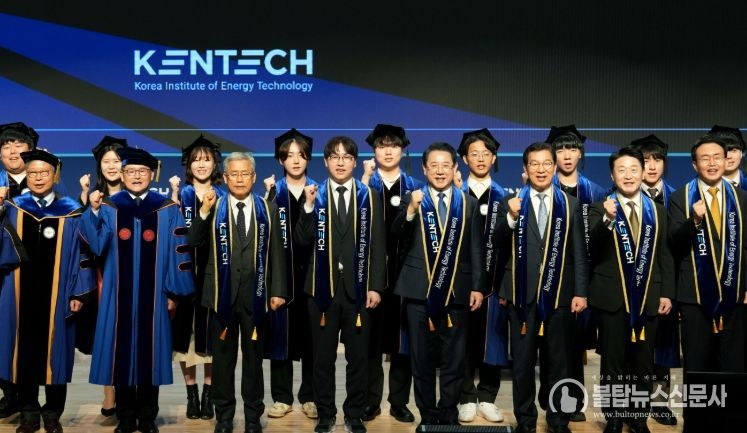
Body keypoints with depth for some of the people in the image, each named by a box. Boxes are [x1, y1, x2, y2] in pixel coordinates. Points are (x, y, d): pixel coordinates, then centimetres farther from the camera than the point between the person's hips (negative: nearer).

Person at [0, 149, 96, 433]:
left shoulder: (70, 212, 0)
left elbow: (80, 254, -1)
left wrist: (78, 292, -6)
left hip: (56, 295, -2)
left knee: (53, 351, 6)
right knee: (24, 351, 8)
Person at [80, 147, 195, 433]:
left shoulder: (167, 211, 3)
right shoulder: (108, 208, 6)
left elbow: (178, 253, 0)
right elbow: (94, 245, -8)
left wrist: (173, 292, -4)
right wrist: (93, 211, -21)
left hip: (152, 296, -1)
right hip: (119, 295, 1)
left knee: (149, 353, 5)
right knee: (121, 352, 5)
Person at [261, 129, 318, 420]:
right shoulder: (272, 191, 6)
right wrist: (268, 198, -17)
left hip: (311, 271, 0)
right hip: (281, 272, 0)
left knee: (311, 334, 5)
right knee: (281, 332, 4)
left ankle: (310, 396, 16)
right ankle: (282, 397, 14)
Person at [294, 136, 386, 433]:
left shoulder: (369, 196, 4)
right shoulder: (315, 195, 3)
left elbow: (377, 245, 2)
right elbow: (302, 240, -3)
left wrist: (375, 286, -4)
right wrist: (308, 207, -16)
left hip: (358, 288, 0)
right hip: (323, 287, 0)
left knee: (358, 356, 9)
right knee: (323, 356, 10)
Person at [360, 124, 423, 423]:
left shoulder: (415, 186, 9)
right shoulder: (364, 183, 7)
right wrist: (366, 176, -12)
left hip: (404, 270, 1)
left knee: (403, 336, 6)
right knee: (370, 336, 5)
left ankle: (399, 402, 16)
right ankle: (371, 400, 16)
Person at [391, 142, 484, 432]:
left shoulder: (469, 203, 8)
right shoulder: (412, 199, 5)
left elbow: (476, 249, 7)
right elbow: (397, 233, -10)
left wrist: (477, 286, 1)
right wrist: (411, 210, -26)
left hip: (456, 291, 1)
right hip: (419, 290, 0)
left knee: (454, 359, 6)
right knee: (422, 358, 8)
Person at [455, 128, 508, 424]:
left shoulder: (504, 197, 6)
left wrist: (506, 283, -8)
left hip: (493, 280, 1)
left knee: (491, 338, 6)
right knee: (463, 339, 5)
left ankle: (487, 397, 18)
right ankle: (467, 398, 17)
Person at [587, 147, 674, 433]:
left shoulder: (658, 211, 9)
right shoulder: (600, 209, -1)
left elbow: (665, 256, 10)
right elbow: (593, 248, -17)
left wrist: (667, 293, 4)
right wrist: (607, 219, -32)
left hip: (648, 298, 3)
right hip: (612, 298, -2)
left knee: (643, 363, 11)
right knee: (612, 362, 7)